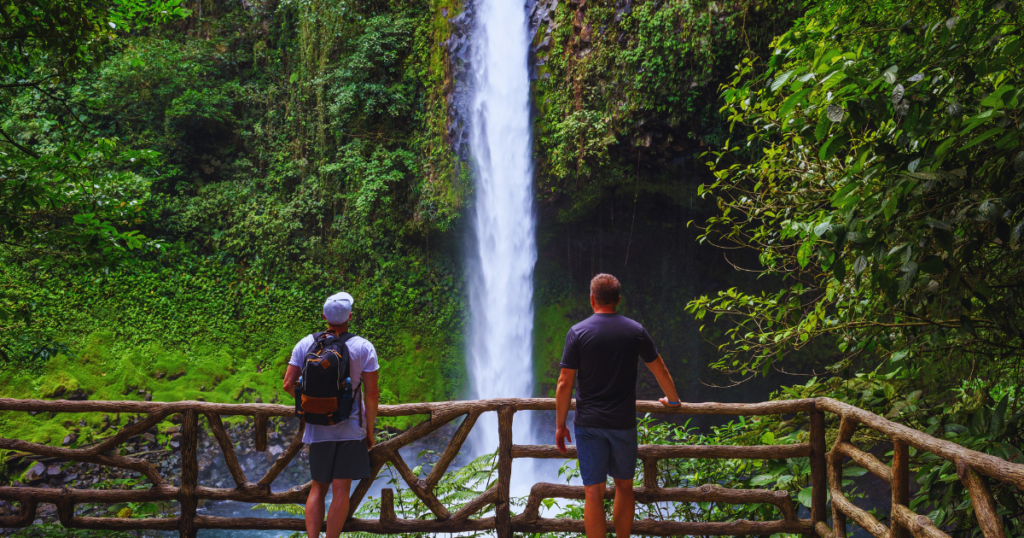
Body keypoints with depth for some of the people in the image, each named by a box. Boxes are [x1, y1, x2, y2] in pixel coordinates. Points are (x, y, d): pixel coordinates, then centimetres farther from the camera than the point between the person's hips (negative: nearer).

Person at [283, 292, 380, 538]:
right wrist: (370, 430, 2)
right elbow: (372, 393, -8)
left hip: (317, 428, 3)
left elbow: (288, 384, -2)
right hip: (351, 428, -2)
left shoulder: (305, 344, 0)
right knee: (341, 490, 2)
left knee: (318, 487, 14)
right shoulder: (364, 347, -7)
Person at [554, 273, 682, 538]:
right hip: (623, 423, 2)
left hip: (589, 425, -2)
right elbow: (660, 371, 10)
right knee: (624, 486, 17)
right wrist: (672, 400, 28)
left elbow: (565, 383, -7)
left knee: (594, 491, 1)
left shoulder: (578, 332, -6)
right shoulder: (636, 331, 0)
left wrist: (560, 425, 2)